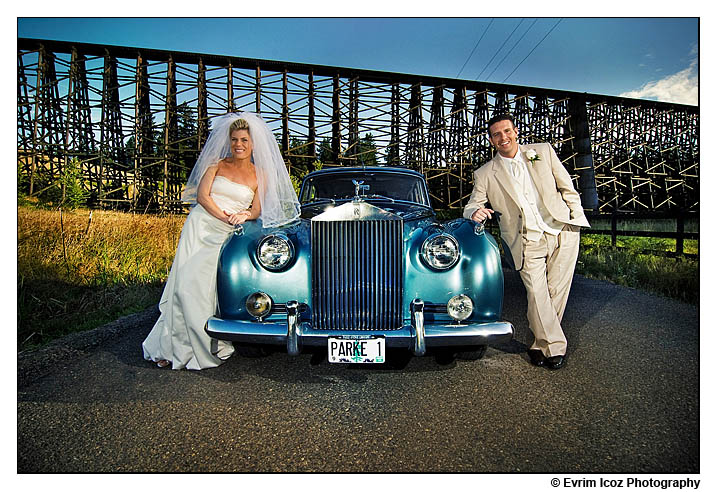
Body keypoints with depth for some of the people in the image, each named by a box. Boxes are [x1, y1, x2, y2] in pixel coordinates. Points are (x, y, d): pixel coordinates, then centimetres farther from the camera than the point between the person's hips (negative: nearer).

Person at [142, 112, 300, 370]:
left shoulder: (260, 175, 10)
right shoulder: (217, 164, 10)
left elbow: (257, 210, 7)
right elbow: (201, 195, 1)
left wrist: (243, 215, -15)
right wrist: (225, 217, -11)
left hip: (227, 235, -1)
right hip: (200, 225, 1)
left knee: (204, 282, -16)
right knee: (186, 282, -10)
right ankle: (173, 346, -2)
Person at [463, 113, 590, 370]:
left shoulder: (543, 151, 8)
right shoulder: (485, 174, 4)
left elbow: (567, 187, 12)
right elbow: (471, 207, 3)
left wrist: (577, 217, 6)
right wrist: (476, 211, -20)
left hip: (563, 232, 2)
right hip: (528, 243, -1)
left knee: (557, 292, 3)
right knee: (537, 294, -13)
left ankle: (540, 343, 21)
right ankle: (555, 347, 5)